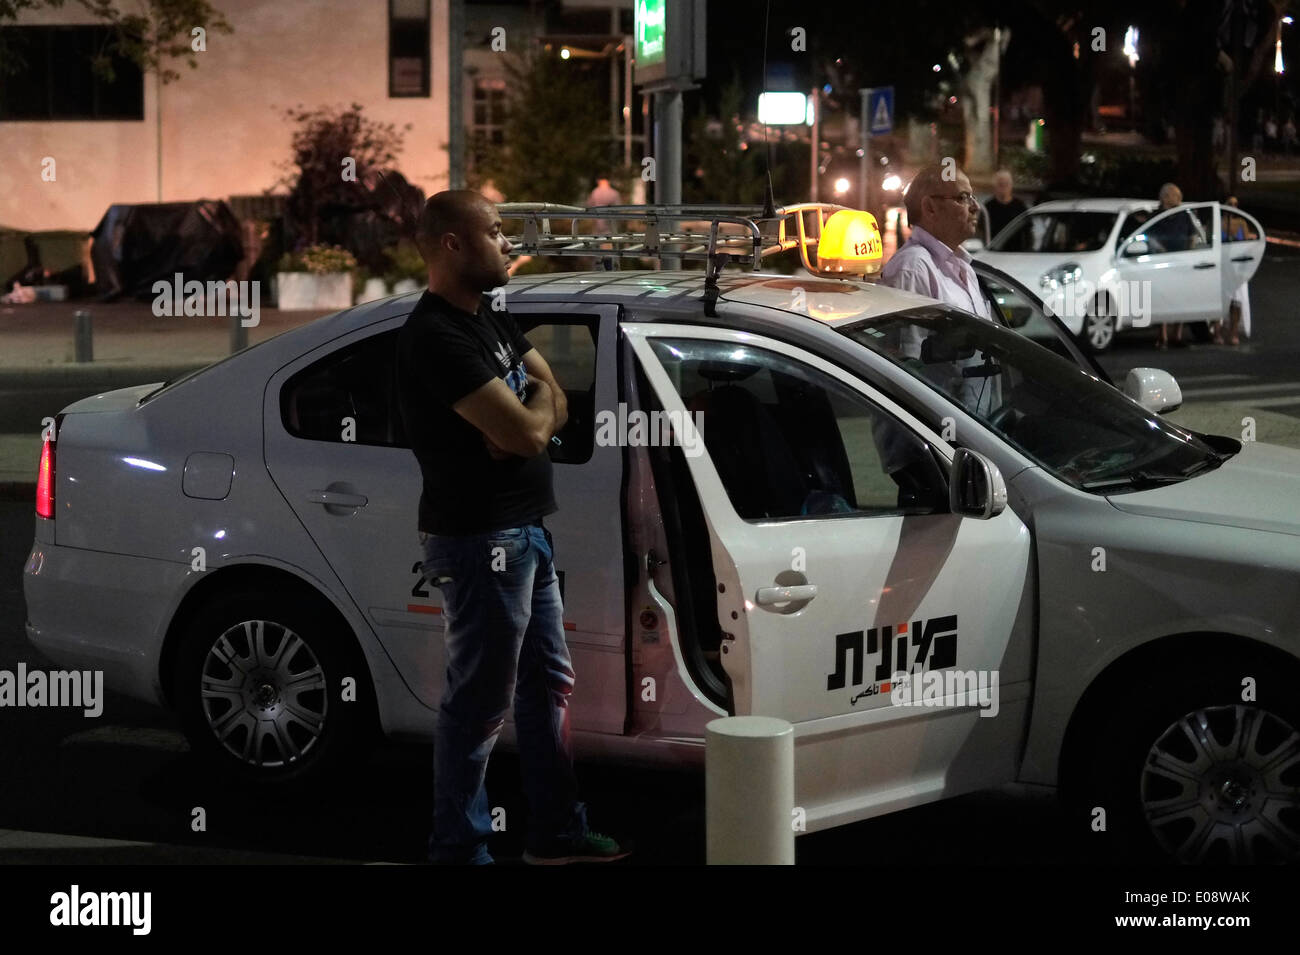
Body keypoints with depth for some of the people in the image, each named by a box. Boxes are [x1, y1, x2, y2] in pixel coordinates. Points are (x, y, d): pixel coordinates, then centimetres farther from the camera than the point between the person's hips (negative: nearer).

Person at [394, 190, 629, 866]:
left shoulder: (491, 321, 12)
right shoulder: (436, 338, -21)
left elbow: (553, 404, 12)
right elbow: (526, 432, -25)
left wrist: (525, 417, -12)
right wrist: (534, 408, -2)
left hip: (526, 531, 10)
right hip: (479, 539, -10)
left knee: (548, 685, 18)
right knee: (480, 705, -2)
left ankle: (558, 833, 30)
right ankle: (459, 849, 10)